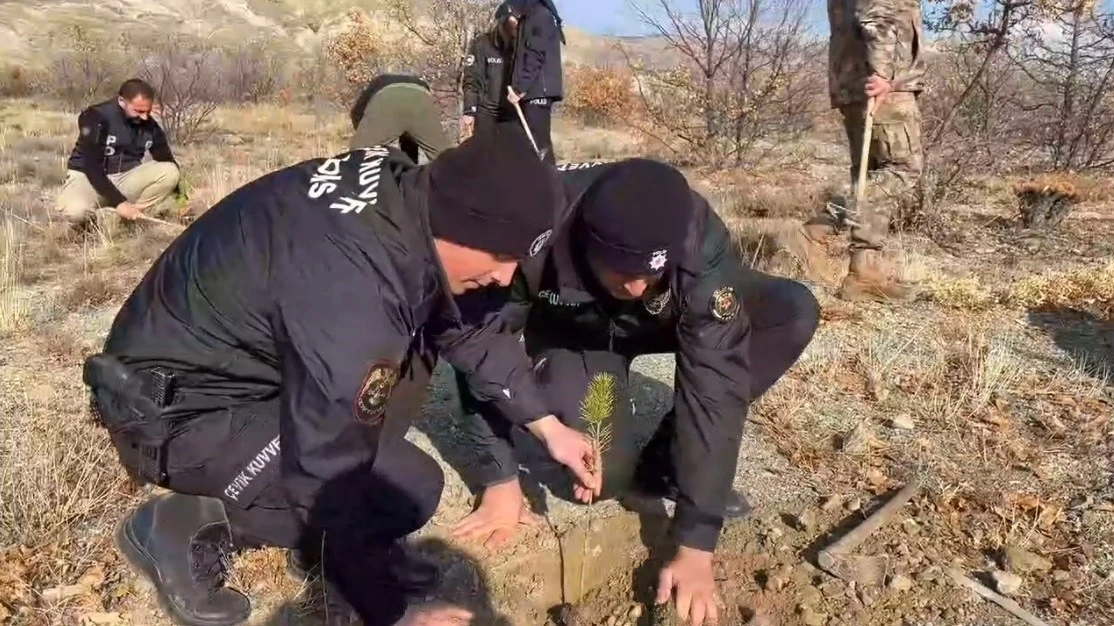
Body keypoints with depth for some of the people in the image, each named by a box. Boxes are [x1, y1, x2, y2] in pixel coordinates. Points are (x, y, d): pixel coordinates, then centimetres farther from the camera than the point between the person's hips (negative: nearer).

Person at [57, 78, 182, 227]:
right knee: (76, 210, -38)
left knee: (170, 172, -23)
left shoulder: (150, 126, -5)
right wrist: (119, 202, -31)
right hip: (88, 176, -4)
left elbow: (168, 163, 3)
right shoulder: (97, 117, -20)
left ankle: (117, 219, -15)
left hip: (125, 178, 4)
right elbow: (91, 166, -25)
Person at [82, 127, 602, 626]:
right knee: (408, 487, -18)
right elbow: (330, 485, -27)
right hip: (171, 408, -9)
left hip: (233, 355, 9)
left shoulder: (403, 195, -9)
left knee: (418, 343, 3)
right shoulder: (351, 292, -35)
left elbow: (463, 326, 7)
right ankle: (184, 530, -1)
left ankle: (327, 534, 10)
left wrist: (547, 426, 10)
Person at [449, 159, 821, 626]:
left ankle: (662, 466, -11)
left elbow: (714, 385, -35)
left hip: (667, 322, 2)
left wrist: (695, 544, -35)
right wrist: (500, 480, -22)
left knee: (793, 312, -24)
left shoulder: (703, 249, -37)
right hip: (571, 333, -1)